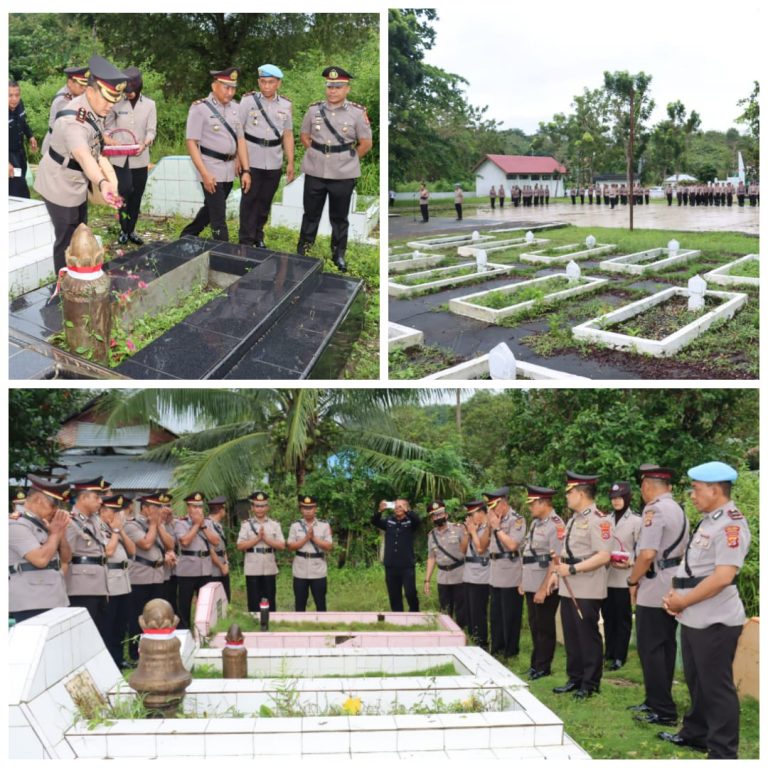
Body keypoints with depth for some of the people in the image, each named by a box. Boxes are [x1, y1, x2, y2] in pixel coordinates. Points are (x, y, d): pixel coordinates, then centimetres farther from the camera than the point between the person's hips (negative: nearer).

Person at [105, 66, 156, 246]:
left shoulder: (149, 105, 3)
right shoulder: (117, 103, 0)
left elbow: (151, 130, -2)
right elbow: (108, 126, 8)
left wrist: (145, 143, -22)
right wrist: (110, 140, -12)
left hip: (140, 158, 2)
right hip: (119, 157, -2)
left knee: (136, 196, 8)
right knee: (125, 190, -16)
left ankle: (131, 230, 23)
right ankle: (123, 230, 1)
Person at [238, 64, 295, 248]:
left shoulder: (286, 105, 5)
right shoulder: (248, 100, -5)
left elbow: (288, 135, 10)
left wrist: (290, 163, 7)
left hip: (274, 162, 3)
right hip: (251, 161, -3)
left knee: (265, 200, 13)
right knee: (250, 199, 1)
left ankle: (258, 236, 27)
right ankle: (246, 240, 8)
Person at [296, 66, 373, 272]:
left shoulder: (357, 112, -8)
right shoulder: (314, 109, 0)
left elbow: (366, 143, -1)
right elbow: (305, 136, 13)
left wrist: (347, 160, 6)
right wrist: (318, 155, 8)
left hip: (343, 175, -2)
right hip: (314, 172, 2)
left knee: (339, 216, 10)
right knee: (311, 213, 13)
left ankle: (339, 253, 23)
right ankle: (303, 250, 25)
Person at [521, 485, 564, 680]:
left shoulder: (556, 525, -16)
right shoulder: (535, 523, 11)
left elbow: (556, 560, -20)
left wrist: (544, 589, -21)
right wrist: (523, 581, 16)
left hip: (545, 588, -8)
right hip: (531, 585, 8)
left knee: (545, 628, 3)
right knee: (534, 626, 16)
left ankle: (543, 667, 13)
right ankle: (536, 663, 27)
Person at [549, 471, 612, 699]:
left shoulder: (598, 520, -15)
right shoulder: (573, 520, 16)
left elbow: (604, 556, -22)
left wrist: (572, 569, -22)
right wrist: (556, 572, 13)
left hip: (587, 590, -9)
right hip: (569, 588, 9)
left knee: (588, 636, 0)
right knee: (571, 636, 14)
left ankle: (590, 684, 10)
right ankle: (575, 678, 25)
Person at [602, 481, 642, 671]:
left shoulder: (636, 521, -3)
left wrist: (630, 563, -20)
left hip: (625, 578, -5)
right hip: (606, 577, 5)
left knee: (622, 618, 3)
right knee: (608, 616, 10)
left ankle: (619, 657, 9)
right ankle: (609, 654, 19)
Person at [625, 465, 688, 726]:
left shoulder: (654, 510, -15)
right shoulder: (678, 510, 14)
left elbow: (647, 554, -23)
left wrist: (633, 580, -8)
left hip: (654, 589, -10)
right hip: (673, 589, 10)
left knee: (650, 649, -4)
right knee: (666, 646, 13)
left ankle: (662, 711, -3)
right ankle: (658, 702, 21)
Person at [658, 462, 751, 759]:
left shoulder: (731, 525, -18)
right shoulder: (707, 521, 13)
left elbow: (723, 576, -25)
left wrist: (682, 601, -17)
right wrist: (674, 594, 4)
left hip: (714, 621, -10)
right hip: (693, 618, 10)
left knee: (716, 687, -2)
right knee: (696, 681, 21)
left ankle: (723, 753, 7)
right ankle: (695, 734, 35)